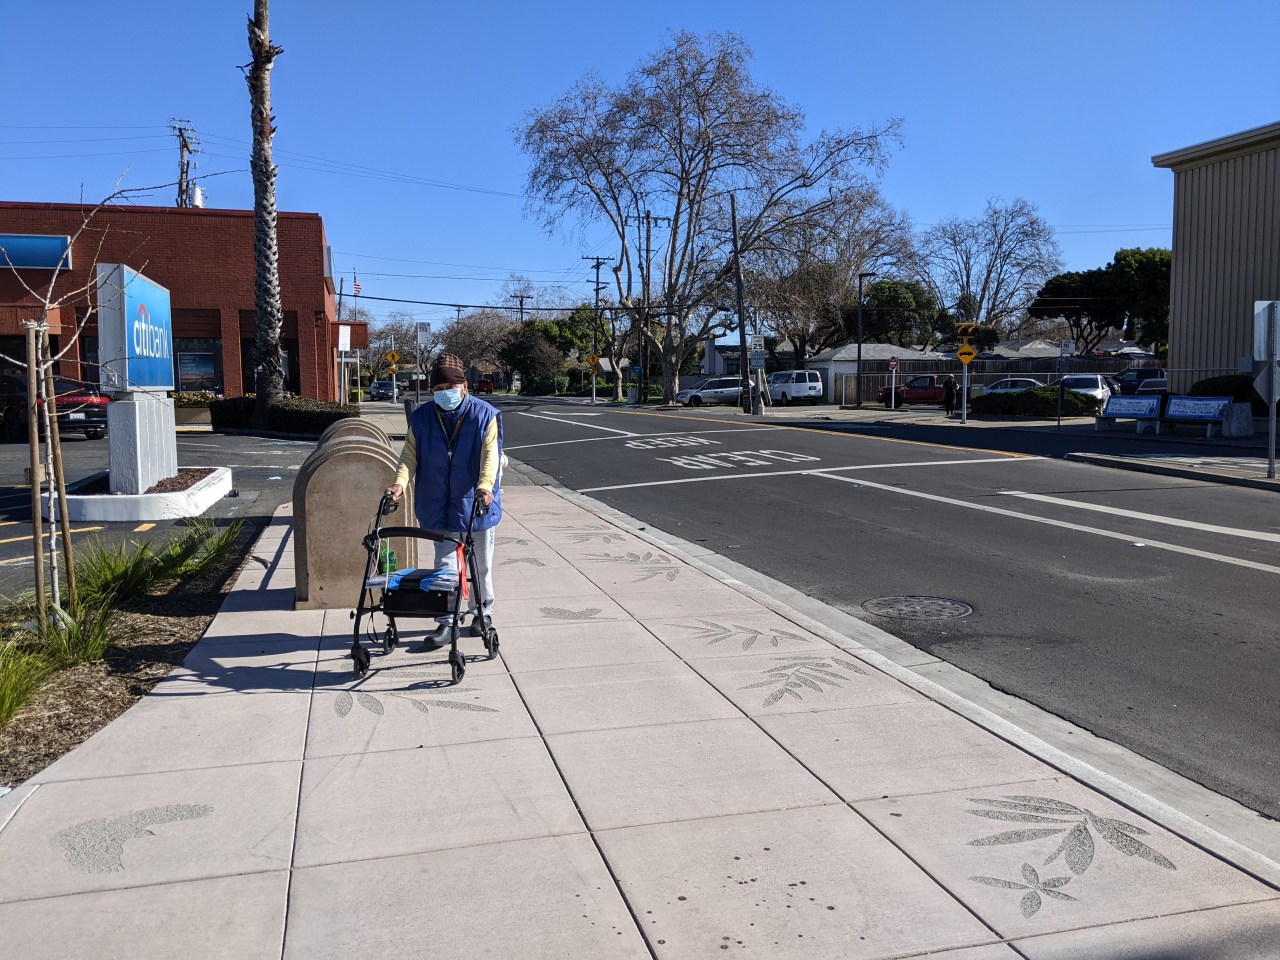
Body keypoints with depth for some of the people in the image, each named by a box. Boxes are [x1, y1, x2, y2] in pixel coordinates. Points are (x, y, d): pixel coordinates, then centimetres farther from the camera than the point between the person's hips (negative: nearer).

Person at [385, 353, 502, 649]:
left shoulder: (485, 415, -9)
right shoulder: (421, 418, -1)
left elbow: (490, 455, -17)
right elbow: (410, 454, -3)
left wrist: (485, 485, -34)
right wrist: (400, 482, -22)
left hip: (477, 504, -1)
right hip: (440, 507, 2)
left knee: (481, 564, 13)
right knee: (445, 565, 3)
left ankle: (483, 612, 32)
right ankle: (446, 622, 11)